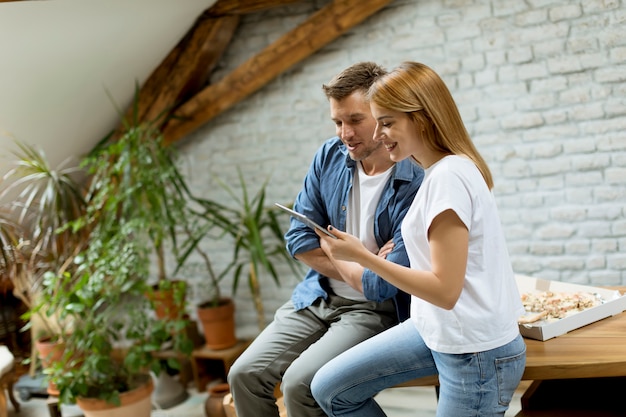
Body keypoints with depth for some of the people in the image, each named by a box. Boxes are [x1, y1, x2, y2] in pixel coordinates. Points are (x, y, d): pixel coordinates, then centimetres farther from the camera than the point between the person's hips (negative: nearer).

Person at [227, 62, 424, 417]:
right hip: (317, 298, 6)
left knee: (299, 383, -24)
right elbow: (299, 239, 1)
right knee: (245, 374, -6)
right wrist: (361, 266, -9)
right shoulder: (330, 156, -1)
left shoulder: (414, 184, -21)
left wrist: (338, 262, -6)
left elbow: (382, 286, -23)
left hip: (374, 310, -6)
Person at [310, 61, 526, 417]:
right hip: (437, 333, 9)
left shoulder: (447, 177, -21)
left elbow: (445, 290, -23)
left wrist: (361, 256, -20)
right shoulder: (443, 170, 7)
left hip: (476, 354, -9)